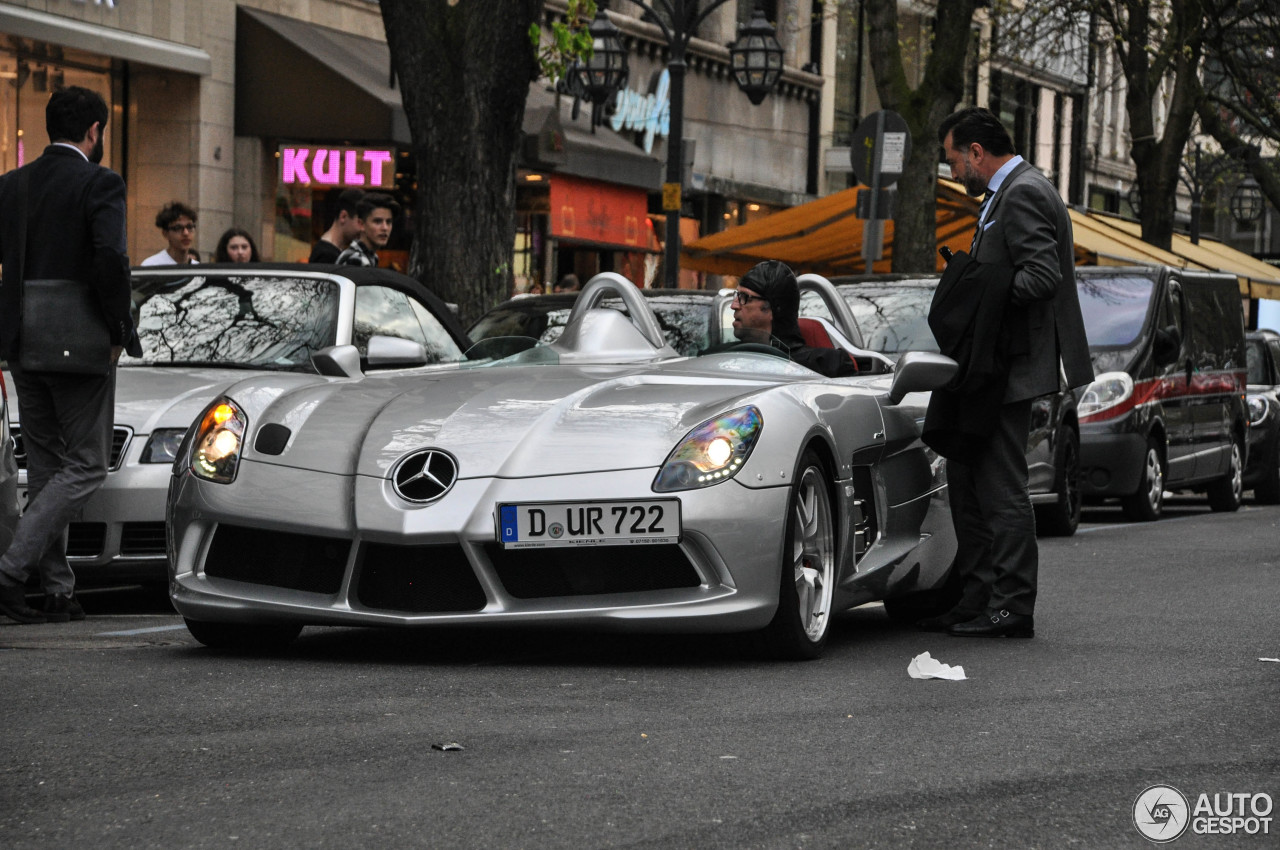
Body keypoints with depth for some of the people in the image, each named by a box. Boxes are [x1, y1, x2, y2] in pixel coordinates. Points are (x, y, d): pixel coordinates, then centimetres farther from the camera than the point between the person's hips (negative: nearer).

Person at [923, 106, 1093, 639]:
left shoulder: (1023, 194, -14)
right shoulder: (1010, 193, 19)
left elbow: (1044, 275, -24)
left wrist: (980, 296, -18)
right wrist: (968, 288, 9)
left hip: (1010, 369, -11)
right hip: (987, 371, 11)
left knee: (1002, 486, -6)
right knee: (966, 480, 14)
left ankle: (1012, 608, -2)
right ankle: (975, 599, 19)